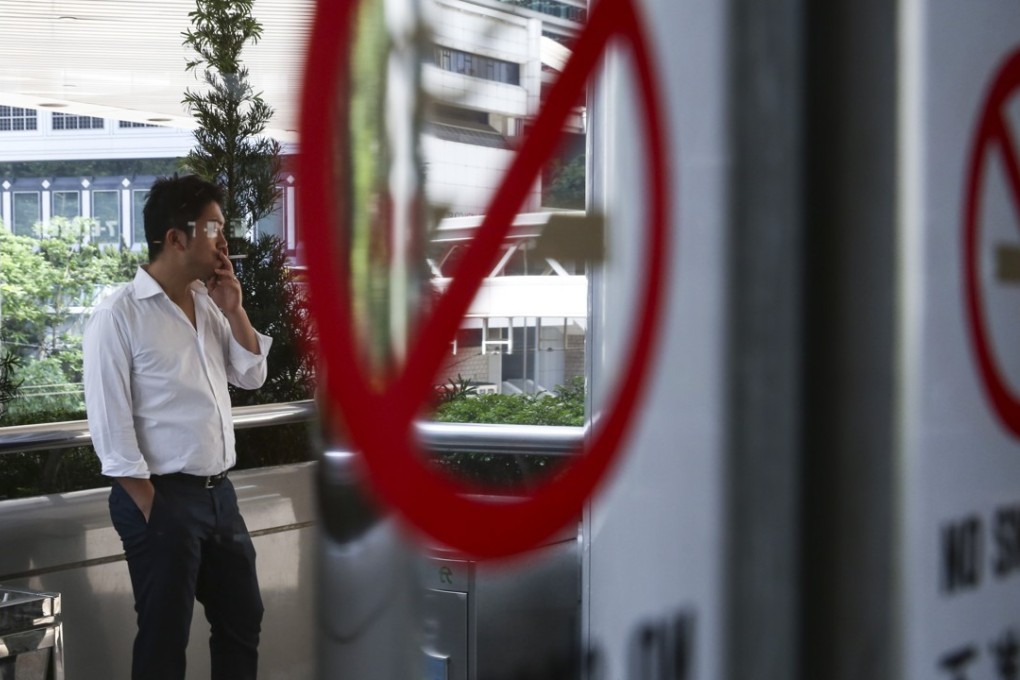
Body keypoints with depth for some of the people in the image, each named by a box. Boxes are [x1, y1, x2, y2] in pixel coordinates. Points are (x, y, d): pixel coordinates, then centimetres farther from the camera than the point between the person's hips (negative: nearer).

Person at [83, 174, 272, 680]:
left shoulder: (208, 304, 9)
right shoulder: (119, 315, -13)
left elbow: (252, 376, 14)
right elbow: (109, 425, -15)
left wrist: (233, 310, -1)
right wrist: (152, 509, -16)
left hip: (220, 492, 7)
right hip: (161, 497, -7)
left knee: (243, 621, 17)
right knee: (164, 639, 3)